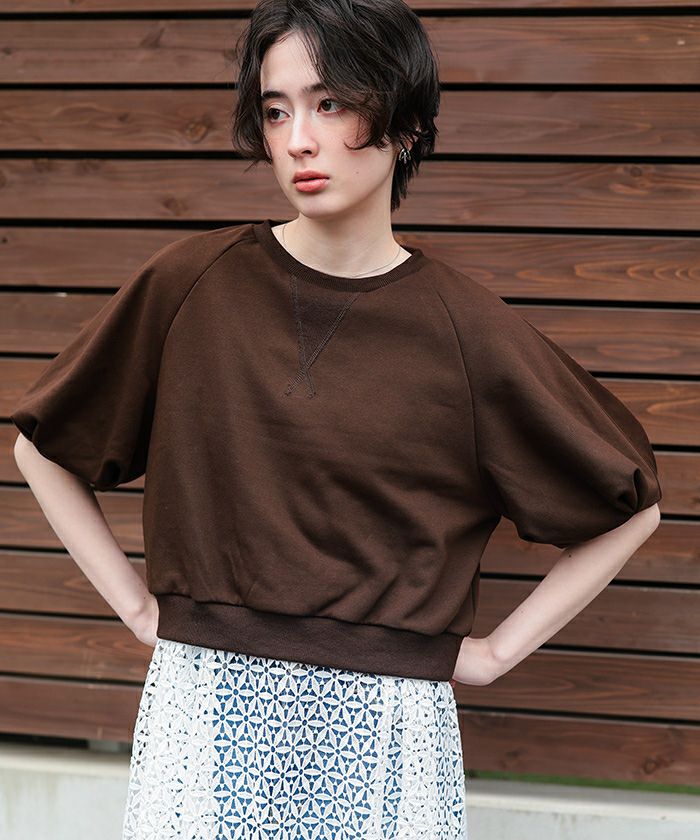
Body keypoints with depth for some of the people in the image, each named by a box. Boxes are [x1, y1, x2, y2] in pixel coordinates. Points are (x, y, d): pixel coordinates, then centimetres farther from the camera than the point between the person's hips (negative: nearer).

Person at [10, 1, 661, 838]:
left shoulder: (466, 329, -6)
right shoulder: (191, 285, -3)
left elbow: (630, 508, 5)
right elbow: (44, 449, 10)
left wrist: (495, 651, 2)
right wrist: (136, 605, 5)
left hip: (382, 728, 0)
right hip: (205, 713, 1)